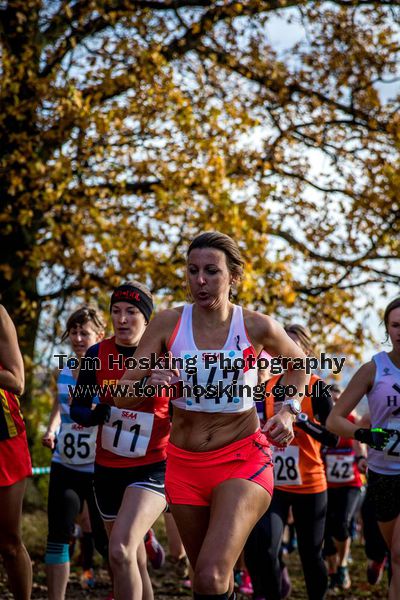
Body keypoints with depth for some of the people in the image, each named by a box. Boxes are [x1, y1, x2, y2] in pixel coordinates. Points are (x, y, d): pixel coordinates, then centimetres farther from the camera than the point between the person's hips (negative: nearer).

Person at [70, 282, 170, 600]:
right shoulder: (97, 355, -1)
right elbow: (77, 408, 7)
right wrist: (95, 415, -15)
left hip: (153, 468, -4)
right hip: (109, 468, 4)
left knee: (120, 551, -24)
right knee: (136, 564, 14)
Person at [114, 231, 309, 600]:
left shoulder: (257, 327, -10)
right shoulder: (168, 324, -7)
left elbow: (299, 363, 13)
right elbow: (123, 396, -8)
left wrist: (289, 411, -2)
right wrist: (150, 386, -29)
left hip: (242, 459, -3)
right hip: (185, 463, 3)